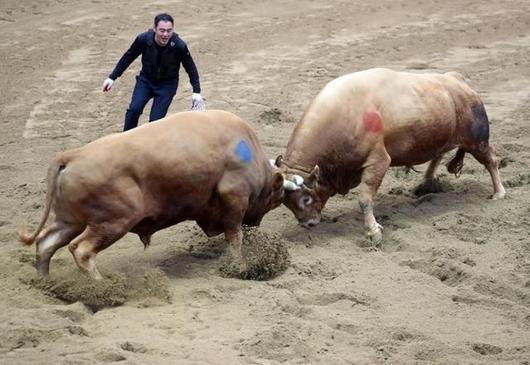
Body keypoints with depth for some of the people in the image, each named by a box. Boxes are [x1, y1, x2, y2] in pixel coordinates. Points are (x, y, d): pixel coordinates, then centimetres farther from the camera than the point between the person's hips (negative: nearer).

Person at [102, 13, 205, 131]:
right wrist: (112, 77, -4)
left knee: (156, 119, -11)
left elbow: (191, 68, -11)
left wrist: (196, 92, -15)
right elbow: (128, 57, -7)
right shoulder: (144, 39, -25)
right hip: (145, 80, 2)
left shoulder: (179, 46, -28)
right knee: (134, 109, -17)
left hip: (167, 84, -1)